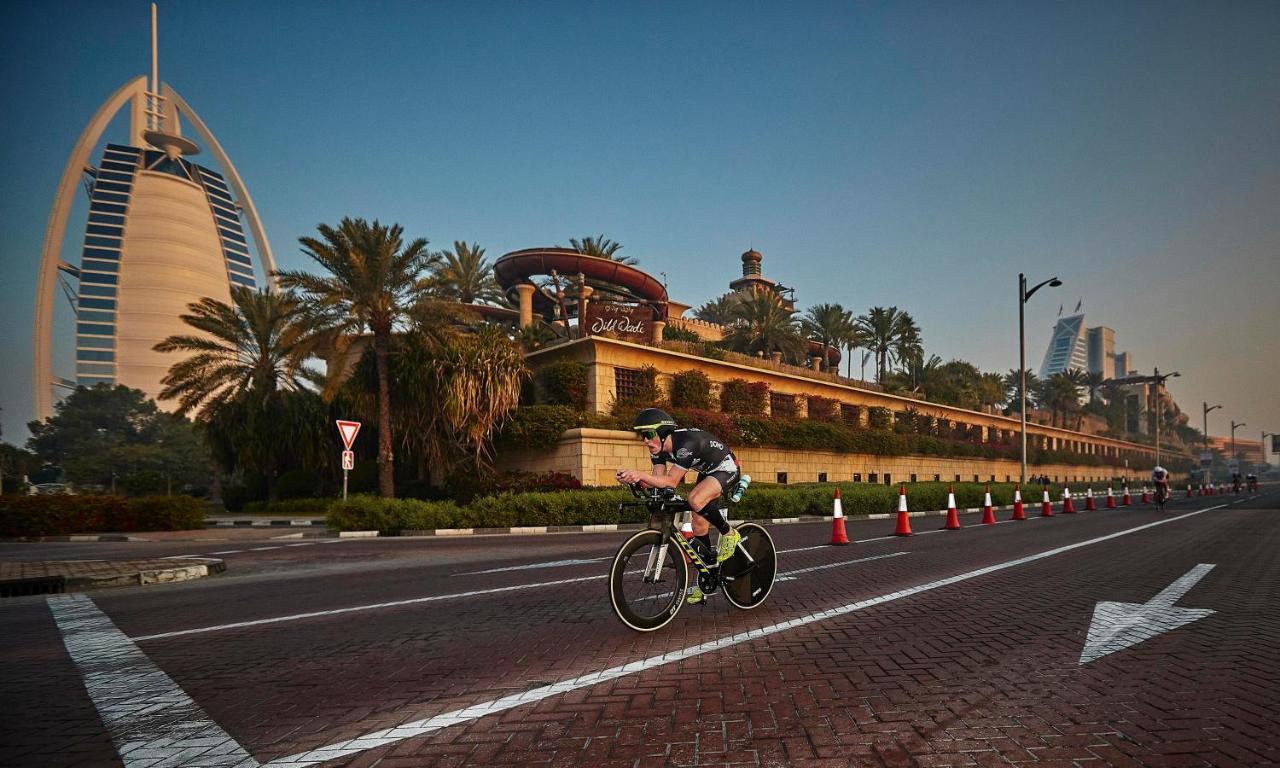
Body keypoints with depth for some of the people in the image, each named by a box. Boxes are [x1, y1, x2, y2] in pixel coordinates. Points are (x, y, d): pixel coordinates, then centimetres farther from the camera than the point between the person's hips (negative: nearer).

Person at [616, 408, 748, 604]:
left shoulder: (686, 443, -36)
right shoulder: (658, 447, -11)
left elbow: (672, 482, -37)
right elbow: (659, 480, -18)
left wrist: (640, 474, -48)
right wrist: (635, 478, -36)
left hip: (726, 469, -8)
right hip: (707, 472, 8)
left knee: (695, 500, -33)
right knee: (699, 524, 3)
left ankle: (729, 533, -9)